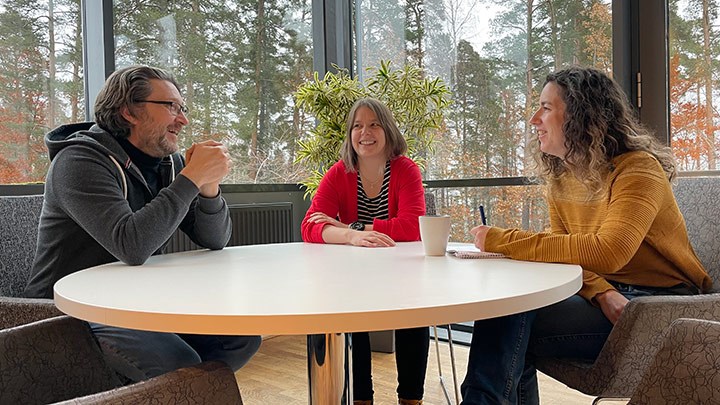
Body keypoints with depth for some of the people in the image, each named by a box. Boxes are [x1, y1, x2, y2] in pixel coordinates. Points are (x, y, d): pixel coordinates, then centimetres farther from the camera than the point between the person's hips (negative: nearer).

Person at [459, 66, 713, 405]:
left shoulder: (638, 169, -14)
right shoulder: (559, 179, 9)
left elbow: (608, 252, -30)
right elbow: (566, 255, 2)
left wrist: (504, 241, -27)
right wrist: (601, 292, -21)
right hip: (604, 297, 6)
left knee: (508, 319, -25)